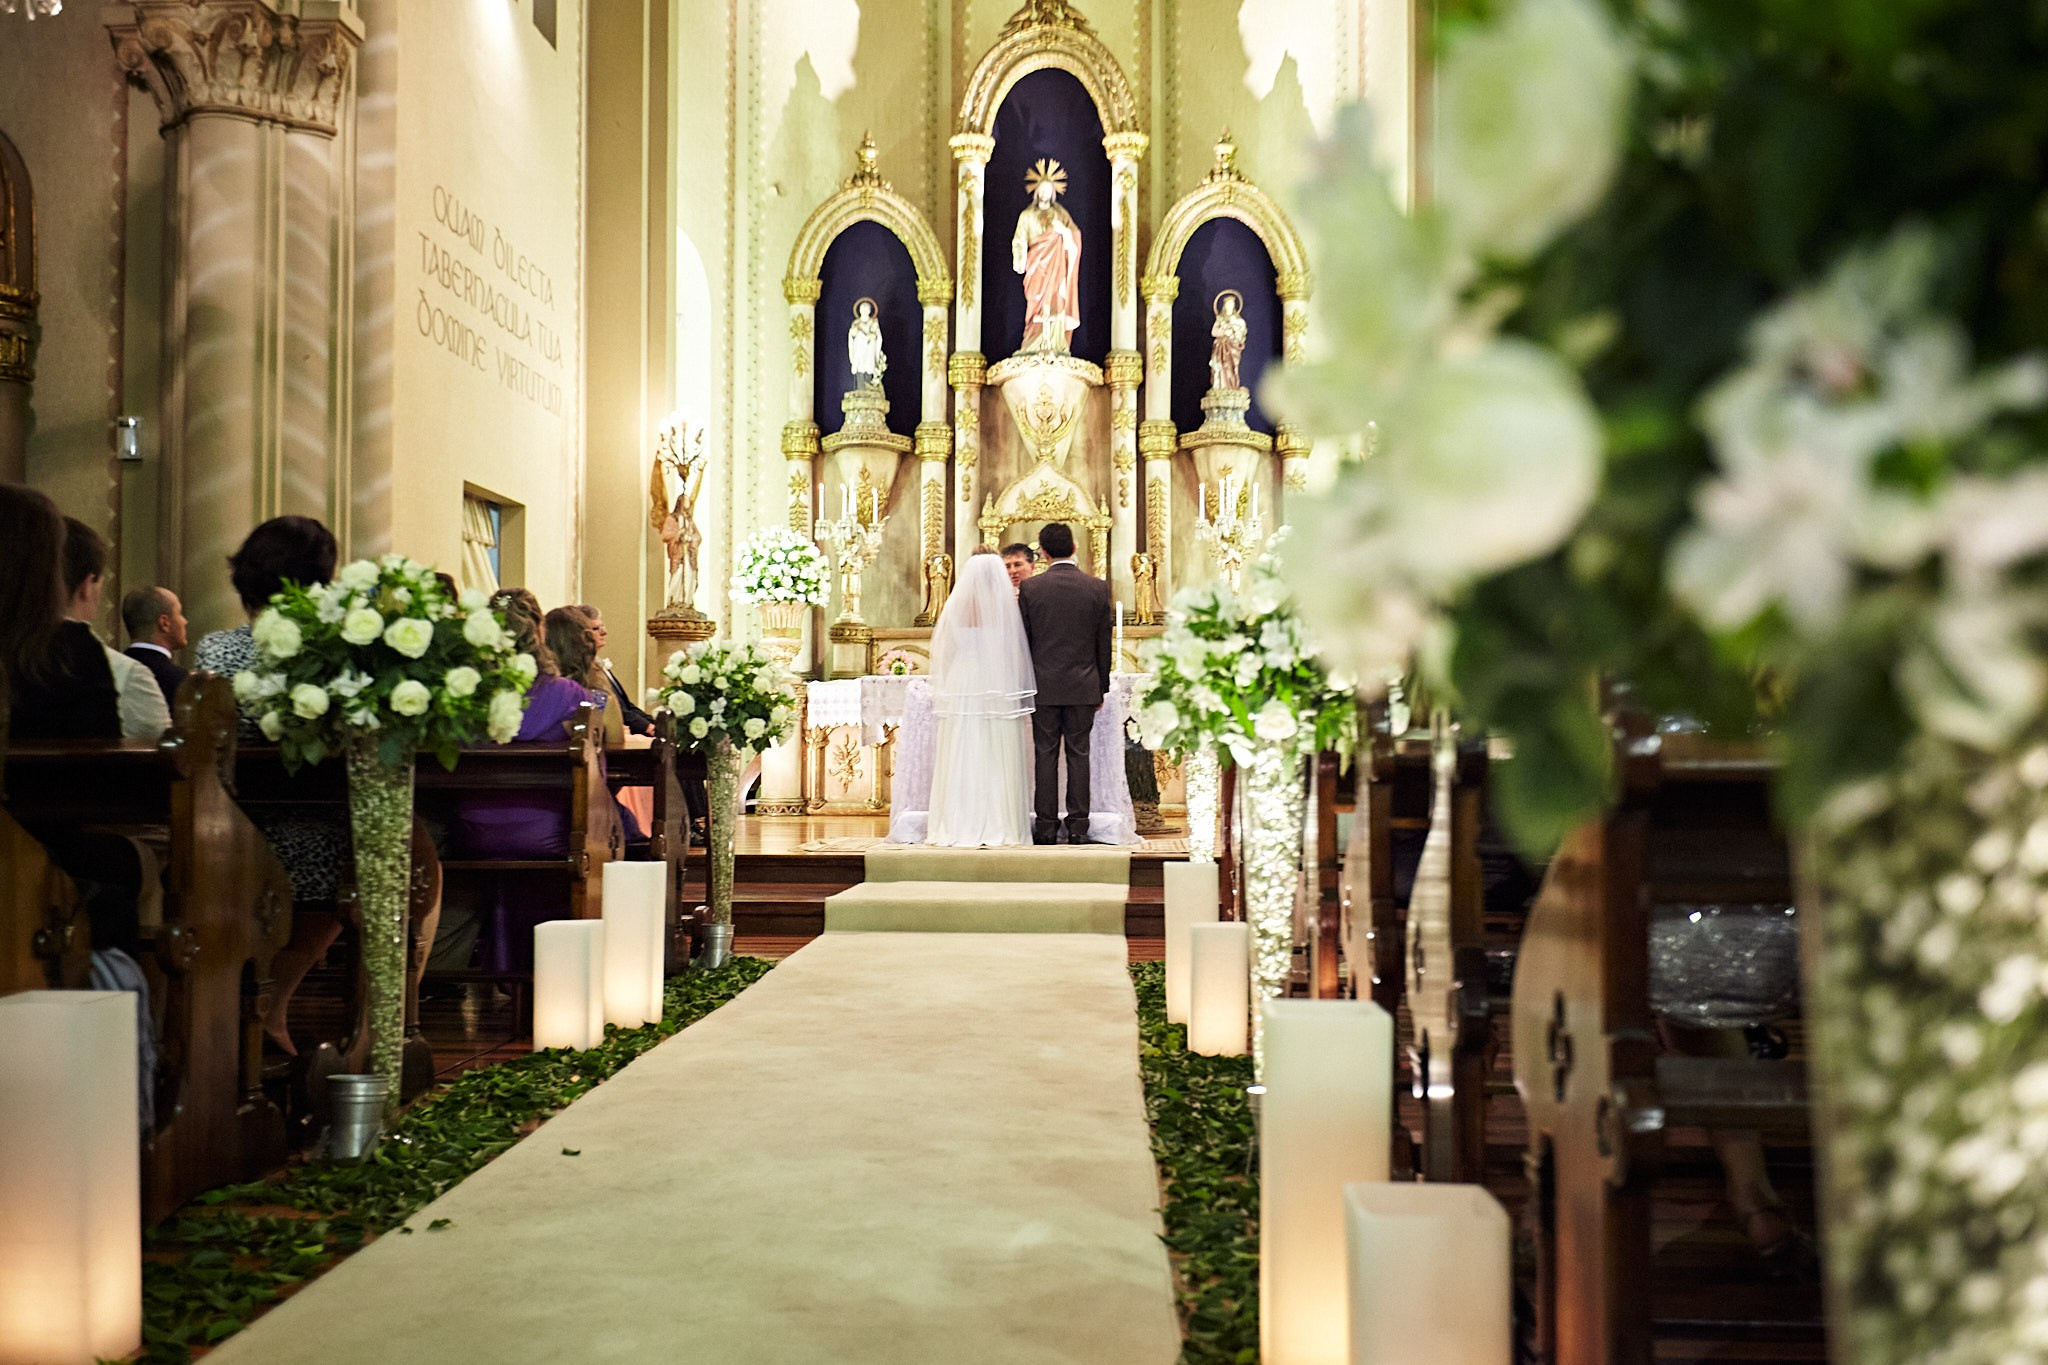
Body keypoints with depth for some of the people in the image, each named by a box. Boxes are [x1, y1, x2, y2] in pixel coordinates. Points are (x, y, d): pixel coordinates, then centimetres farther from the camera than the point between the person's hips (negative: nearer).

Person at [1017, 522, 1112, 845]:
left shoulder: (1029, 588, -4)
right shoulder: (1098, 588, 0)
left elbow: (1021, 641, 1)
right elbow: (1104, 644, 4)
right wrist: (1101, 688, 12)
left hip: (1044, 685, -1)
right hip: (1083, 685, 1)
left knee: (1045, 755, 4)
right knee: (1078, 755, 4)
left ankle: (1046, 827, 5)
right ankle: (1078, 826, 5)